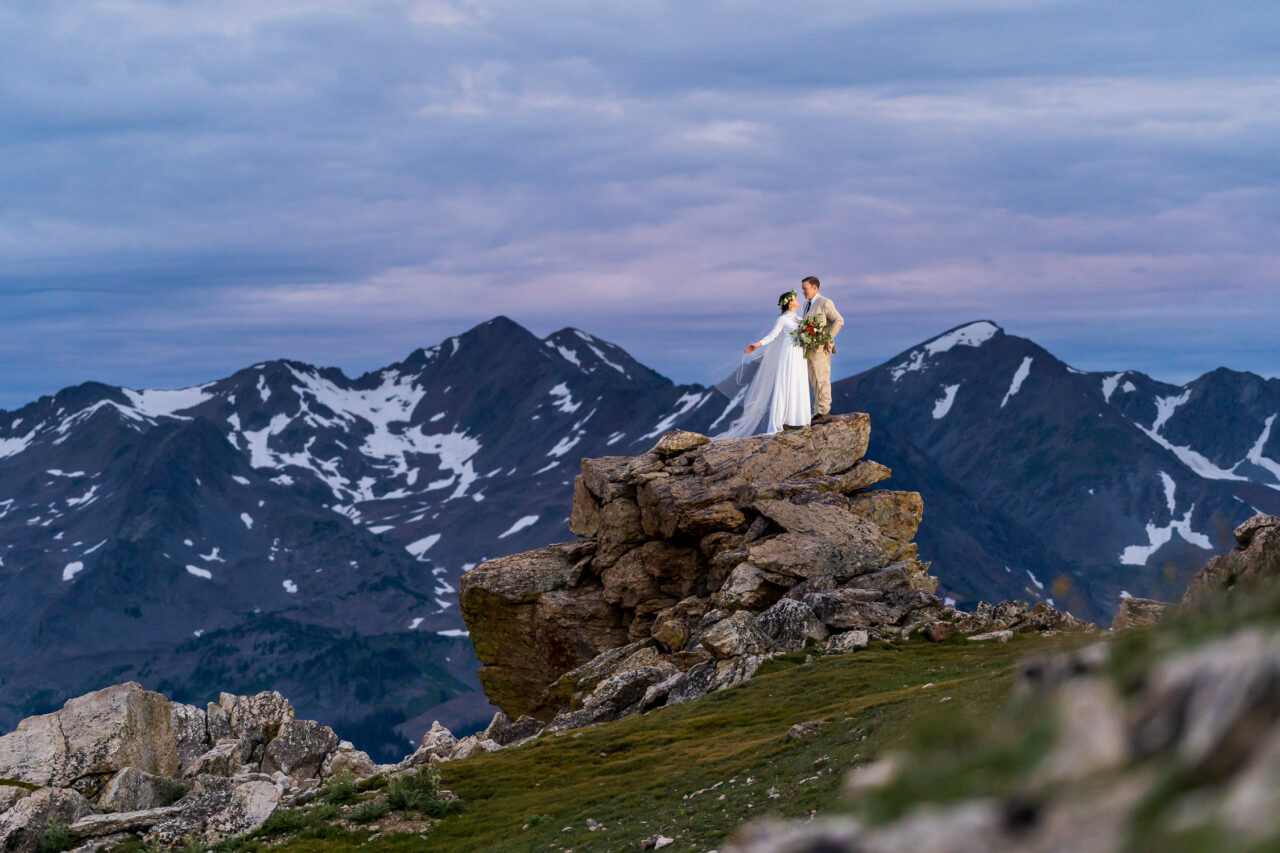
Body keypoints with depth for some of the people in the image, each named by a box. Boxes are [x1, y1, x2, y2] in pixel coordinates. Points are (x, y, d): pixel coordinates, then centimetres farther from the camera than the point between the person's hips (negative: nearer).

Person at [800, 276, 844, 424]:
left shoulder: (825, 303, -9)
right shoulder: (807, 304, 17)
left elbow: (839, 321, -12)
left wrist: (828, 339, -15)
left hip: (820, 349, -8)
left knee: (822, 381, -7)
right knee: (814, 382, 10)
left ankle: (824, 413, -6)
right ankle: (818, 412, 13)